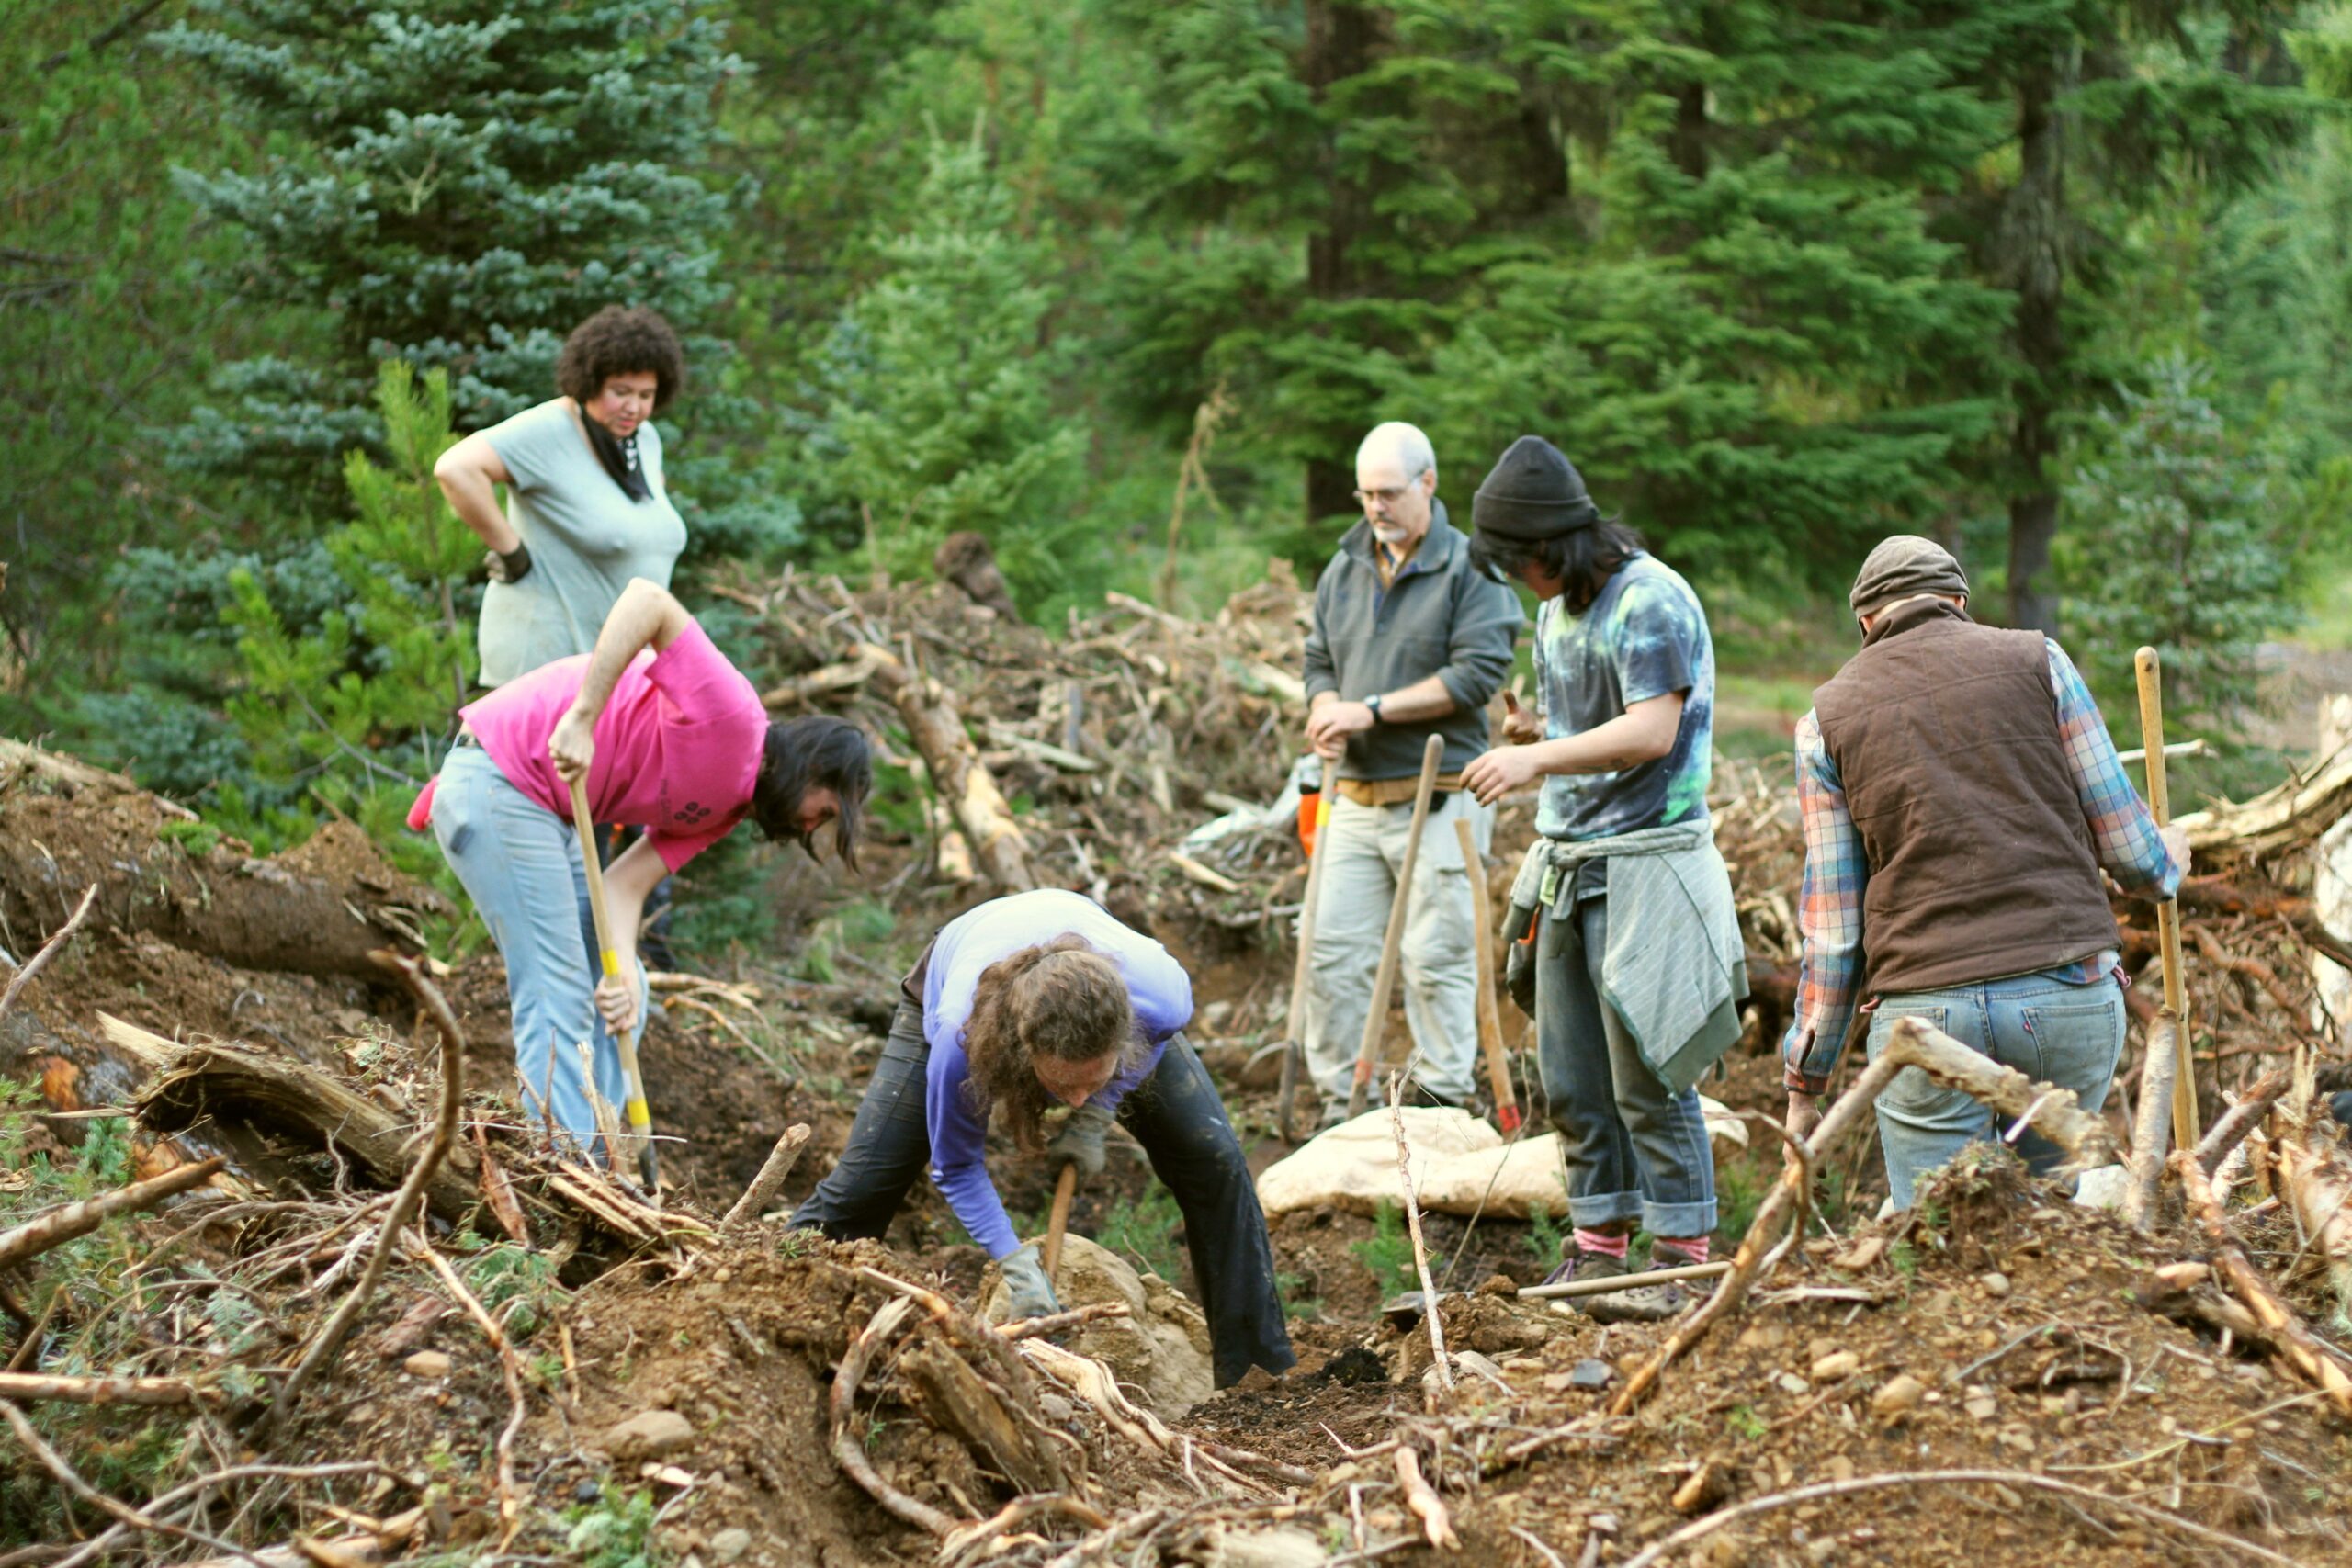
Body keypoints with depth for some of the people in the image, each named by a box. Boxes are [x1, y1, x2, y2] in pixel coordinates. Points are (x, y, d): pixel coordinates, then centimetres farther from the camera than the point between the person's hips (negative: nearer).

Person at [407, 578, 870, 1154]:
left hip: (544, 811, 10)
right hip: (496, 782, -10)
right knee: (557, 998, -11)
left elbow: (626, 884, 1)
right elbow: (648, 599, -29)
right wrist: (581, 719, -34)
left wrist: (622, 971, -17)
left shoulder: (722, 809, 9)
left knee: (621, 995, 13)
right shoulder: (729, 718, -18)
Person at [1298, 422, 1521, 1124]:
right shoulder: (1343, 571, 15)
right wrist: (1324, 710, -2)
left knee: (1436, 958, -3)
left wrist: (1372, 709, -16)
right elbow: (1319, 663, 22)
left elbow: (1477, 673, -14)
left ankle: (1444, 1101, 6)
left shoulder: (1470, 569, -5)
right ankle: (1339, 1103, 11)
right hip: (1354, 797, 6)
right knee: (1334, 951, 3)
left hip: (1437, 797, -6)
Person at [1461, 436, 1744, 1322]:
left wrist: (1540, 757, -29)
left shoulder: (1649, 601, -15)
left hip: (1642, 865, -9)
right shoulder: (1559, 607, 13)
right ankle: (1598, 1245, 20)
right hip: (1568, 863, 9)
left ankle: (1679, 1262, 1)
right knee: (1570, 1075, 11)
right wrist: (1533, 734, 6)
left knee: (1647, 1074, -6)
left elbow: (1651, 731, -23)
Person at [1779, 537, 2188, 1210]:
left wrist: (1805, 1079, 14)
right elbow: (2127, 845, 8)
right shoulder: (2036, 659, 9)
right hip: (2071, 996, 1)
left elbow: (1830, 931, 6)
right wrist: (2166, 862, 32)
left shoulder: (1828, 715, 10)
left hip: (1924, 1009, 0)